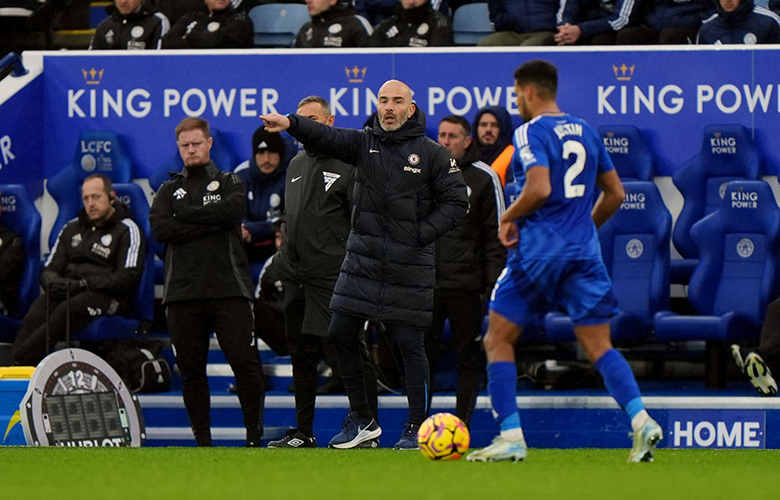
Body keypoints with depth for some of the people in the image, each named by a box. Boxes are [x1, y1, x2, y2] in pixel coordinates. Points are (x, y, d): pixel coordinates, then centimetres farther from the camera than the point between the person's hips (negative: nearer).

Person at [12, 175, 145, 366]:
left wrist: (83, 284, -18)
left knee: (68, 309, -36)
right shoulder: (71, 229, 21)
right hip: (66, 293, 5)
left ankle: (22, 359, -41)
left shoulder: (127, 230, 2)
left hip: (108, 298, -5)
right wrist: (52, 282, -9)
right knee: (37, 312, -28)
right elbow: (50, 269, 18)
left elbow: (128, 278, -10)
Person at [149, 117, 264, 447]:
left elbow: (234, 209, -10)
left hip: (229, 289, -2)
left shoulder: (229, 184, 14)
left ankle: (254, 435, 0)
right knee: (191, 369, 2)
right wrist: (211, 223, -7)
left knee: (244, 363, -8)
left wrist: (186, 214, -5)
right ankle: (202, 439, 9)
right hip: (183, 293, 2)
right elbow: (160, 229, -2)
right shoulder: (169, 191, 18)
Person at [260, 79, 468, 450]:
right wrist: (291, 124, -30)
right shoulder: (365, 144, 6)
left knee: (410, 344, -2)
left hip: (409, 266, -4)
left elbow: (456, 203, 0)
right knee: (340, 334, 1)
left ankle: (417, 428, 8)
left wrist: (421, 234, -11)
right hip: (363, 261, 4)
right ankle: (362, 420, 14)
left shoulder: (432, 154, 0)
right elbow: (327, 138, -11)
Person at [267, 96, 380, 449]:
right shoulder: (296, 165, 18)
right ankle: (303, 432, 17)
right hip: (296, 276, 8)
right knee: (301, 354, 11)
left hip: (334, 275, -8)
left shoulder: (348, 163, -6)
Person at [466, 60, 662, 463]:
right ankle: (640, 420, -18)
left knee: (498, 339, 7)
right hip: (584, 253, 6)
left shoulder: (531, 132, -7)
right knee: (599, 346, 3)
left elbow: (539, 188, -22)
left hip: (539, 249, -6)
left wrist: (509, 218, -6)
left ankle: (511, 436, 0)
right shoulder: (586, 132, 14)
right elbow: (615, 193, 17)